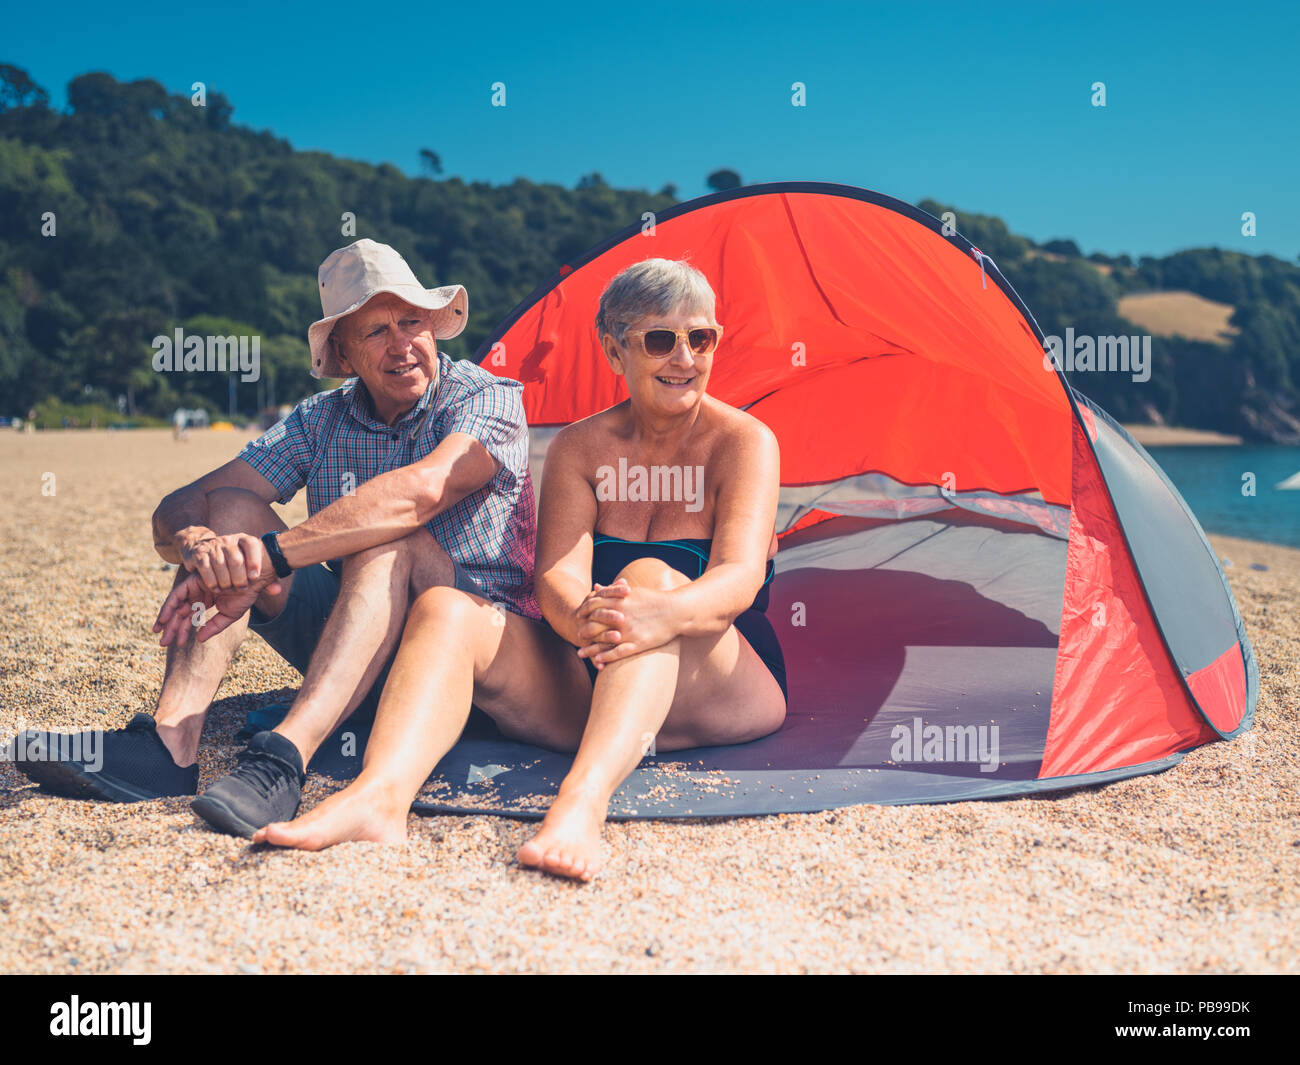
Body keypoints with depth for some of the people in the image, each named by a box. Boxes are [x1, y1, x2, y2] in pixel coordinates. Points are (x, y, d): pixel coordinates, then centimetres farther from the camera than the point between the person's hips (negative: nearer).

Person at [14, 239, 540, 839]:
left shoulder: (489, 399, -9)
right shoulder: (320, 420, 4)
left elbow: (421, 491, -32)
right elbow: (176, 511, -4)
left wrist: (271, 556, -38)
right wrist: (198, 544, -30)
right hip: (359, 649, 5)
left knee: (386, 539, -33)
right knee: (233, 509, -13)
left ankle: (284, 759, -47)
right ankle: (169, 743, -29)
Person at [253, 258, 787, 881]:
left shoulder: (743, 441, -5)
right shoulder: (580, 448, 4)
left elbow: (741, 575, -22)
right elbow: (558, 578, -10)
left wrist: (663, 615, -46)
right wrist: (583, 621, -37)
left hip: (726, 693, -3)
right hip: (592, 688, 3)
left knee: (651, 577, -35)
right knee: (445, 610, -20)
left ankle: (582, 805, -55)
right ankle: (379, 794, -46)